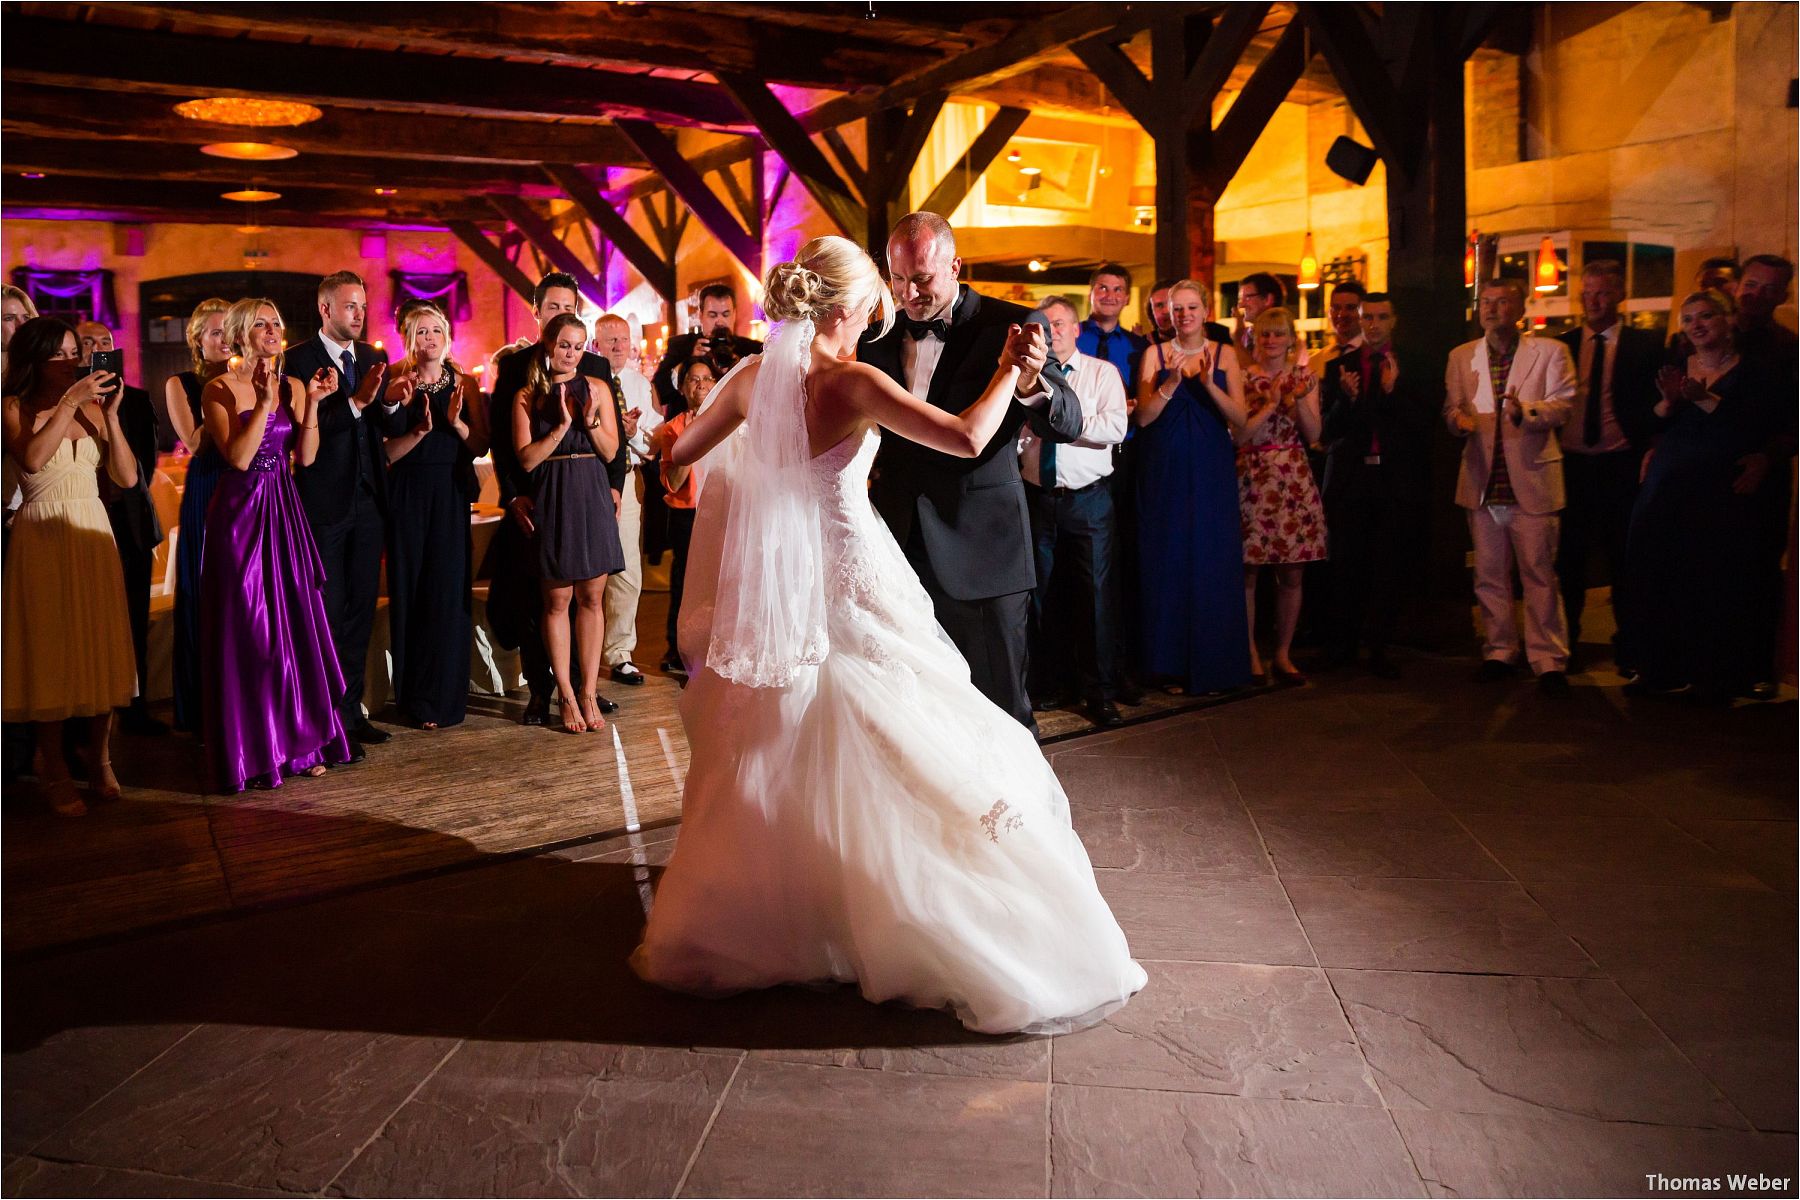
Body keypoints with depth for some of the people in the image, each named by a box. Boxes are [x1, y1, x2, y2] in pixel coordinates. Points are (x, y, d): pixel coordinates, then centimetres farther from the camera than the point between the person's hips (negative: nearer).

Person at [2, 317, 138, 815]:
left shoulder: (91, 407, 10)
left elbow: (128, 477, 0)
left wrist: (110, 414, -9)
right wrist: (70, 402, -19)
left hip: (94, 532, 4)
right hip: (44, 536, -4)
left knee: (101, 647, 3)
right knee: (52, 650, -2)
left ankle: (100, 762, 12)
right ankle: (56, 774, 5)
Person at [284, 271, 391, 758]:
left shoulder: (372, 357, 12)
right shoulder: (298, 361, -7)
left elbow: (383, 428, 8)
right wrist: (355, 402, -25)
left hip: (367, 499, 6)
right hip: (324, 503, -6)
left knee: (361, 608, 11)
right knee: (327, 612, 0)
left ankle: (352, 708, 21)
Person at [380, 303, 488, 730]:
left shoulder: (464, 383, 6)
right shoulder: (398, 385, 2)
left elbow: (481, 446, 3)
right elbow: (388, 453, -3)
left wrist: (457, 423, -14)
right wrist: (420, 430, -18)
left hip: (452, 496, 1)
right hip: (408, 497, -1)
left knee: (448, 590, -2)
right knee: (409, 592, 2)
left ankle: (443, 697, 8)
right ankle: (413, 695, 14)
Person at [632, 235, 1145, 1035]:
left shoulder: (752, 378, 2)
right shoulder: (851, 382, -16)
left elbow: (678, 452, 15)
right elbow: (967, 438, -23)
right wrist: (1010, 368, -8)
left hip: (777, 599, 6)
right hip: (851, 590, -6)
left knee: (774, 772, 20)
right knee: (894, 771, 2)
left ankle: (741, 929, 34)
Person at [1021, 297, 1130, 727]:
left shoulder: (1102, 372, 3)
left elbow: (1116, 427, -12)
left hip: (1089, 499, -3)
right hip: (1037, 498, 3)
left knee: (1097, 594, -3)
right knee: (1039, 594, 8)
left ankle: (1100, 692, 6)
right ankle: (1049, 685, 22)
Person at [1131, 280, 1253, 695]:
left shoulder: (1224, 353, 5)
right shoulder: (1155, 355, 4)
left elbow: (1239, 417, -4)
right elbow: (1142, 417, -5)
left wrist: (1209, 384, -17)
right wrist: (1171, 384, -18)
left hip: (1210, 470, 0)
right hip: (1164, 470, 0)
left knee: (1213, 562, 2)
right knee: (1167, 561, 3)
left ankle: (1213, 663, 13)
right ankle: (1172, 663, 13)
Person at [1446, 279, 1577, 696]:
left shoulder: (1550, 352, 3)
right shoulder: (1461, 357, 13)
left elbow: (1561, 404, -6)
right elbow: (1451, 408, 11)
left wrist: (1524, 410, -26)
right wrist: (1458, 418, -13)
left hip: (1531, 479, -3)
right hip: (1482, 481, 3)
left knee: (1539, 574, -3)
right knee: (1489, 575, 8)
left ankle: (1548, 661, 4)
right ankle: (1498, 653, 20)